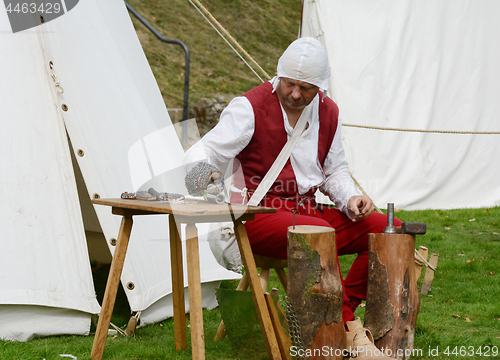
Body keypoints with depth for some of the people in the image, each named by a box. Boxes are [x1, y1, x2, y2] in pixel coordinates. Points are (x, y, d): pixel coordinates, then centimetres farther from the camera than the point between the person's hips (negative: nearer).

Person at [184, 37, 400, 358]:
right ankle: (347, 331, -26)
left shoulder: (328, 112, 9)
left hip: (308, 211, 7)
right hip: (259, 216, -7)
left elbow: (335, 171, 20)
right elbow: (205, 152, -13)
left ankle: (342, 307, -14)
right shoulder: (251, 107, -9)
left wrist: (351, 198, -1)